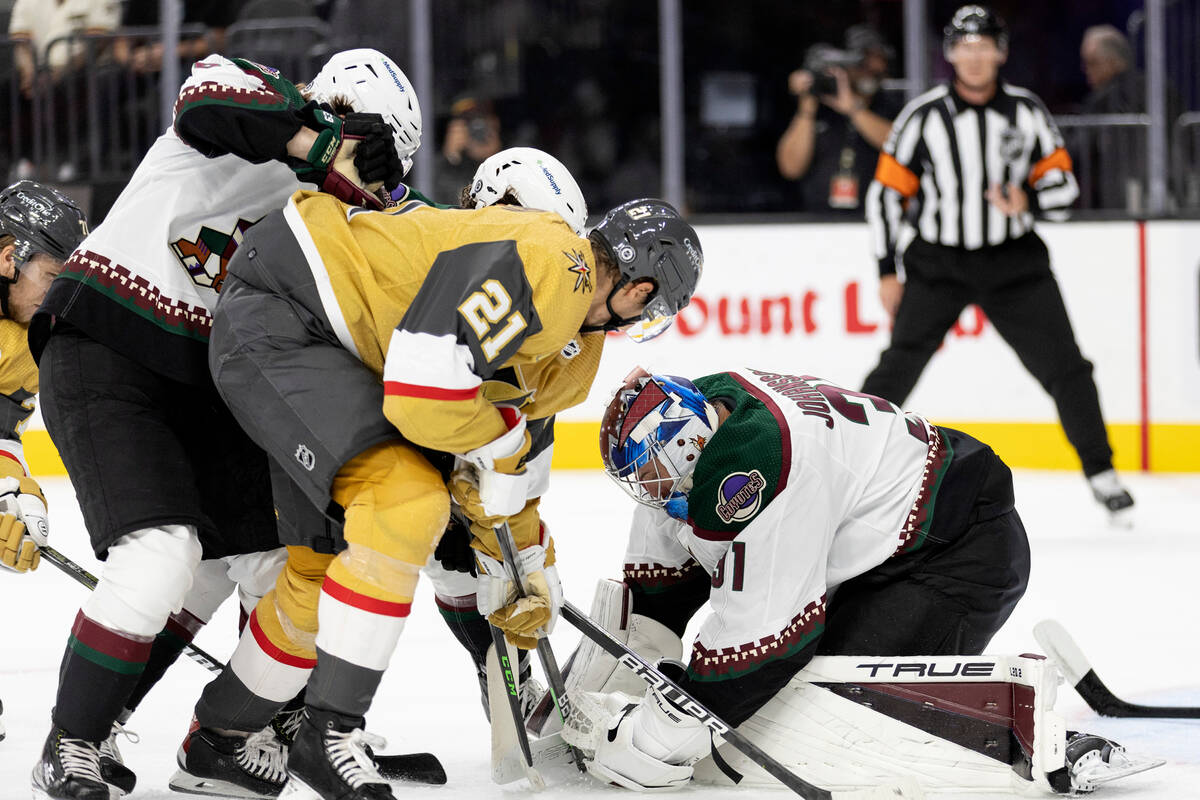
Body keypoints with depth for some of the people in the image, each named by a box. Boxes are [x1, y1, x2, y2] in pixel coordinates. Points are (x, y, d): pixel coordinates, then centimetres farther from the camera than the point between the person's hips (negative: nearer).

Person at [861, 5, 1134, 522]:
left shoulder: (1026, 112, -2)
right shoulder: (923, 116, -7)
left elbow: (1063, 185, 2)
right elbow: (886, 192, -2)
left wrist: (1029, 200, -21)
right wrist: (887, 272, -3)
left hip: (1014, 260, 1)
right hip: (937, 261, -1)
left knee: (1064, 365, -4)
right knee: (898, 367, -10)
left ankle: (1100, 473, 9)